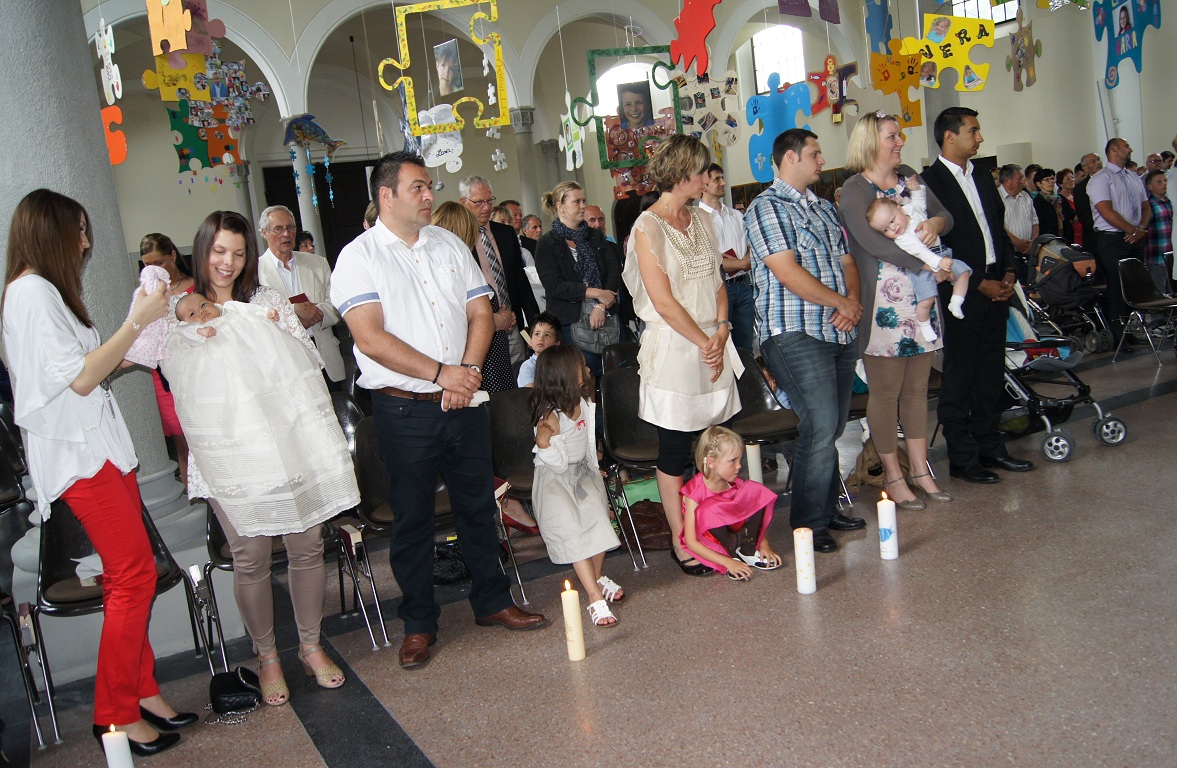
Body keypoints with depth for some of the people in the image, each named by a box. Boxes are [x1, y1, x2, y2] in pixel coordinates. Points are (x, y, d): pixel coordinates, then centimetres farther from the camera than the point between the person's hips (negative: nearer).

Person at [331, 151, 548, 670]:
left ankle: (492, 602, 30)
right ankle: (418, 623, 23)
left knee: (477, 505, 14)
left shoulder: (449, 244, 11)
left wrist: (468, 369, -9)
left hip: (463, 403, 5)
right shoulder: (359, 257, -6)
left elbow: (481, 312, 7)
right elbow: (371, 339, -16)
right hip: (405, 410, -4)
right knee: (412, 518, 7)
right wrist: (441, 372, -18)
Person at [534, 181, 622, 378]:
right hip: (571, 322, -4)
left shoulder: (595, 236, 14)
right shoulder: (547, 244, 1)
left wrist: (602, 306, -11)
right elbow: (555, 286, -10)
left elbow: (614, 271, 4)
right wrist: (596, 293, -14)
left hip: (605, 316, 4)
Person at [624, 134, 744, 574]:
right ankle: (681, 541, 14)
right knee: (675, 450, 2)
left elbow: (717, 282, 13)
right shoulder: (648, 227, -8)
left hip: (714, 347, 6)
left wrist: (721, 332, -3)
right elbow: (664, 301, -13)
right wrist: (704, 342, -9)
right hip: (673, 349, -6)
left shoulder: (702, 221, 14)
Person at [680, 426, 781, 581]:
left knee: (754, 490, -12)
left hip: (735, 533, 5)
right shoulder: (694, 493, -24)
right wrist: (728, 562, -30)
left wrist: (764, 544, -9)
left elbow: (756, 515, 7)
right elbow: (691, 543, -25)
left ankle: (748, 551, -13)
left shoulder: (736, 484, -7)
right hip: (708, 543, -5)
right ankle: (732, 556, -17)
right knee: (710, 510, -36)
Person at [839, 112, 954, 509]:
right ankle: (893, 476, 14)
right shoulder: (855, 189, -8)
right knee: (885, 391, 2)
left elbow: (946, 215, 13)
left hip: (922, 299, 7)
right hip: (883, 304, -6)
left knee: (917, 388, 12)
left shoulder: (909, 177, 13)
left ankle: (920, 470, 23)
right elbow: (872, 242, -22)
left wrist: (936, 223, -11)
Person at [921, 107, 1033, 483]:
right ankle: (962, 459, 11)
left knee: (991, 373, 13)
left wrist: (1008, 272, 4)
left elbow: (1000, 227, 19)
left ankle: (989, 447, 25)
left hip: (996, 289, 8)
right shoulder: (929, 183, -10)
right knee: (959, 378, 2)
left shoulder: (982, 176, 15)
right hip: (961, 294, -7)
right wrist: (979, 283, -13)